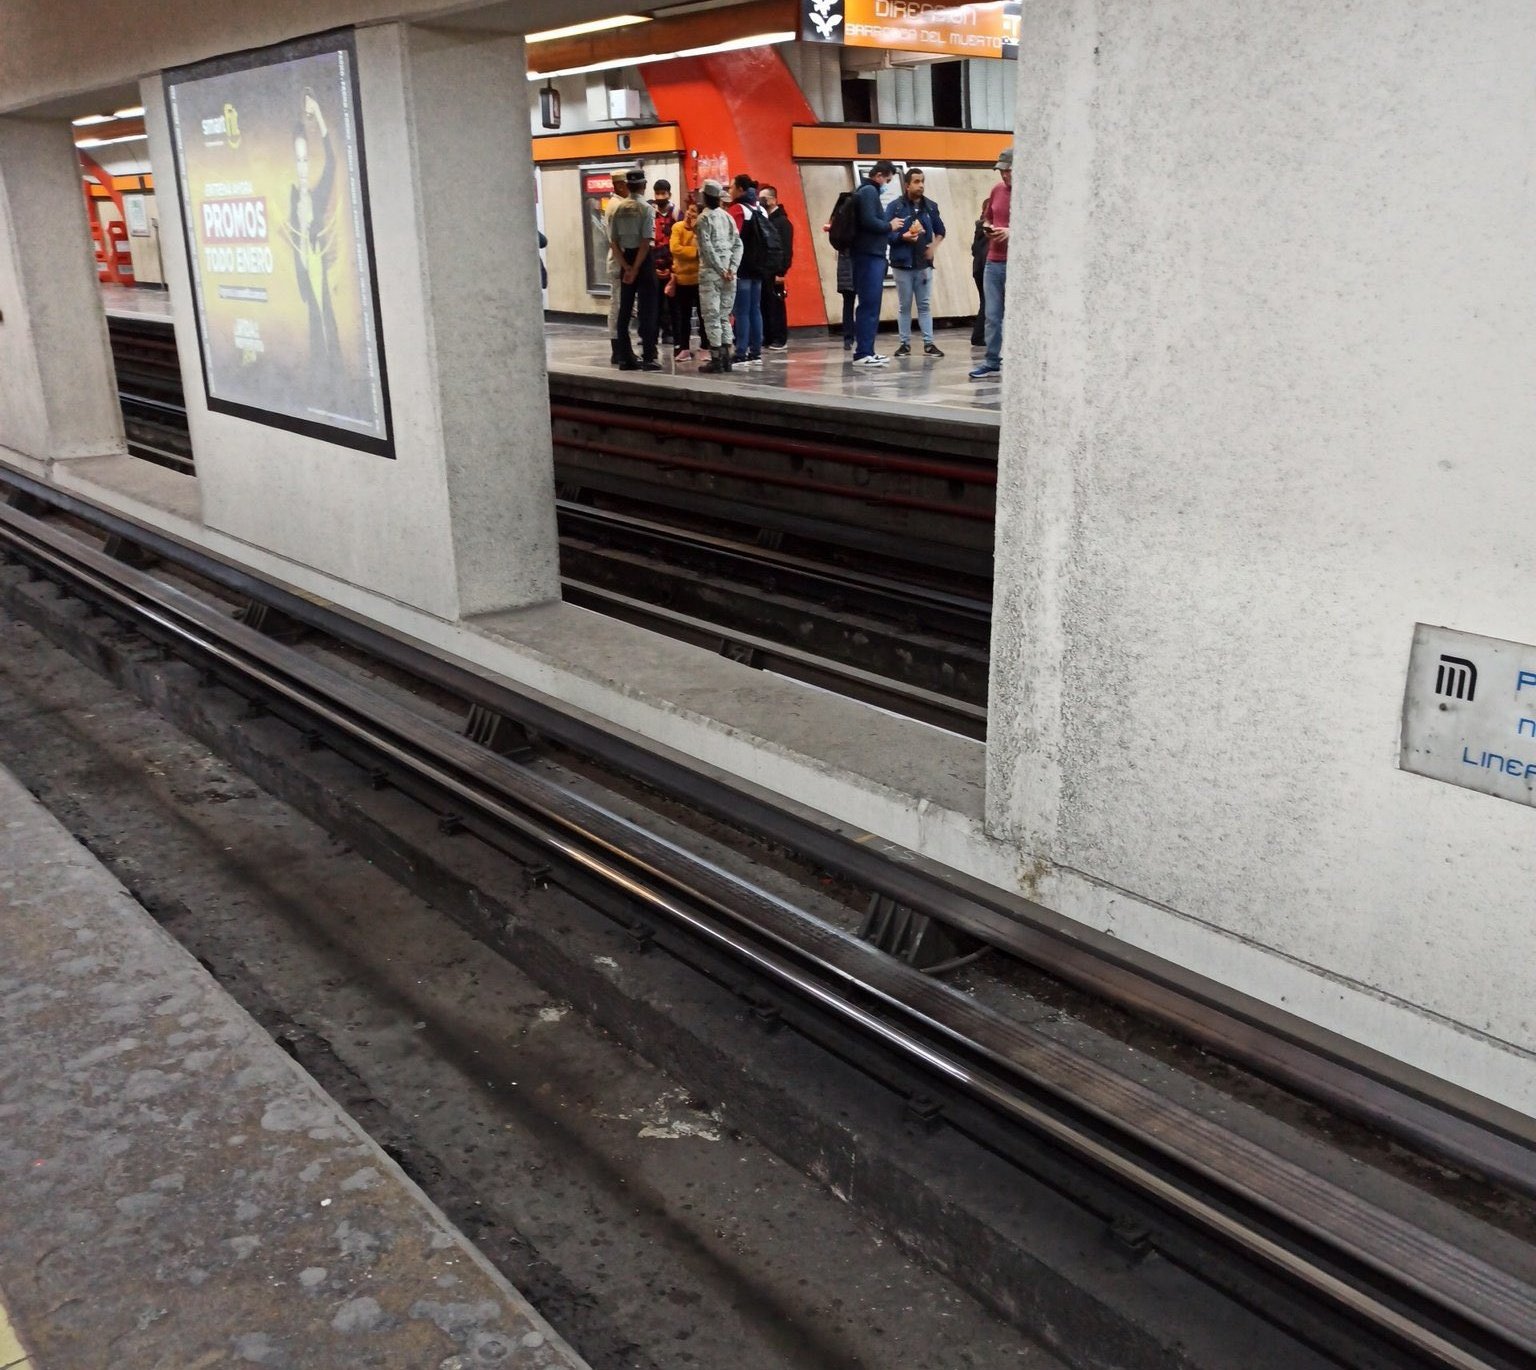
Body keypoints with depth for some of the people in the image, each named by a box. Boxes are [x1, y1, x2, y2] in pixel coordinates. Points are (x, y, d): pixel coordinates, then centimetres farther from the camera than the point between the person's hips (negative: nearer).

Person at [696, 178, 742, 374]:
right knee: (724, 315, 11)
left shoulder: (704, 218, -5)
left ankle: (716, 358, -7)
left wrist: (720, 269, -10)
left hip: (710, 272, -6)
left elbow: (707, 247, -13)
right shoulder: (728, 217, 11)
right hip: (728, 272, 6)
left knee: (711, 316, -3)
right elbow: (738, 244, 6)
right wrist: (731, 268, -1)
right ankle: (725, 357, 9)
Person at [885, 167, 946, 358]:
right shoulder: (895, 206, -4)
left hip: (924, 264, 3)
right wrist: (903, 236, -22)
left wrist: (934, 246, 1)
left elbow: (940, 231, 18)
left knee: (925, 305, 3)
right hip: (902, 264, -3)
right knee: (904, 306, 5)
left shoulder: (930, 206, 8)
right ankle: (905, 343, 12)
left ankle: (929, 343, 5)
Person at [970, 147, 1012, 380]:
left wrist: (1012, 232, -20)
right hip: (993, 261, 6)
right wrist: (987, 227, 3)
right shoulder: (997, 190, 11)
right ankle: (992, 362, 12)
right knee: (992, 315, 6)